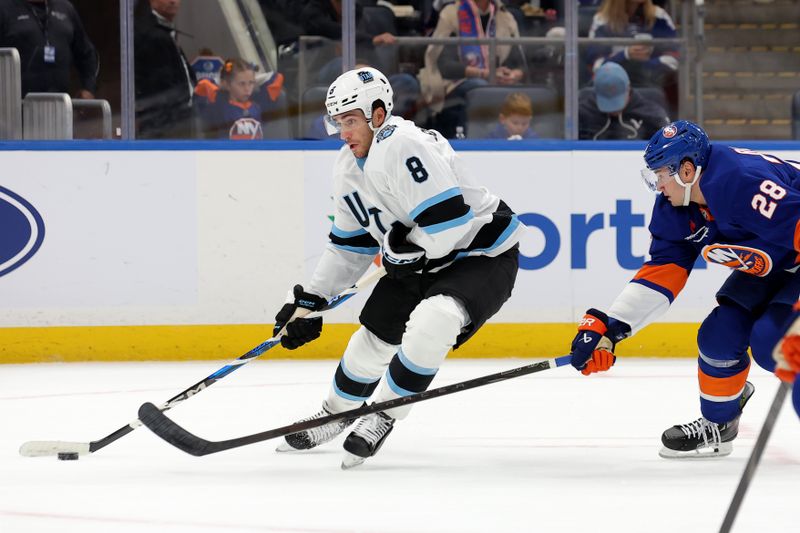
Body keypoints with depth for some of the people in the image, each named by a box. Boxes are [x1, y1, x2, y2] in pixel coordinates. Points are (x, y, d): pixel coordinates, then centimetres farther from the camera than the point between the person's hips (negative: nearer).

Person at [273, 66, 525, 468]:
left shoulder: (402, 148, -28)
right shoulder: (348, 168, 3)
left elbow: (449, 220, -34)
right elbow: (350, 245, 14)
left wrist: (407, 251, -18)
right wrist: (311, 299, 10)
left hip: (483, 255, -9)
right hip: (420, 261, 10)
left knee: (431, 322, -33)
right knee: (372, 339, 13)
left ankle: (383, 416, -14)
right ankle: (335, 414, 41)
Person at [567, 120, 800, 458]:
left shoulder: (745, 182, -33)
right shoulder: (675, 208, -3)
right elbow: (663, 272, 1)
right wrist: (606, 327, -6)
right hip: (768, 265, 9)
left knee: (771, 339, -25)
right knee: (720, 333, 1)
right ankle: (717, 425, 21)